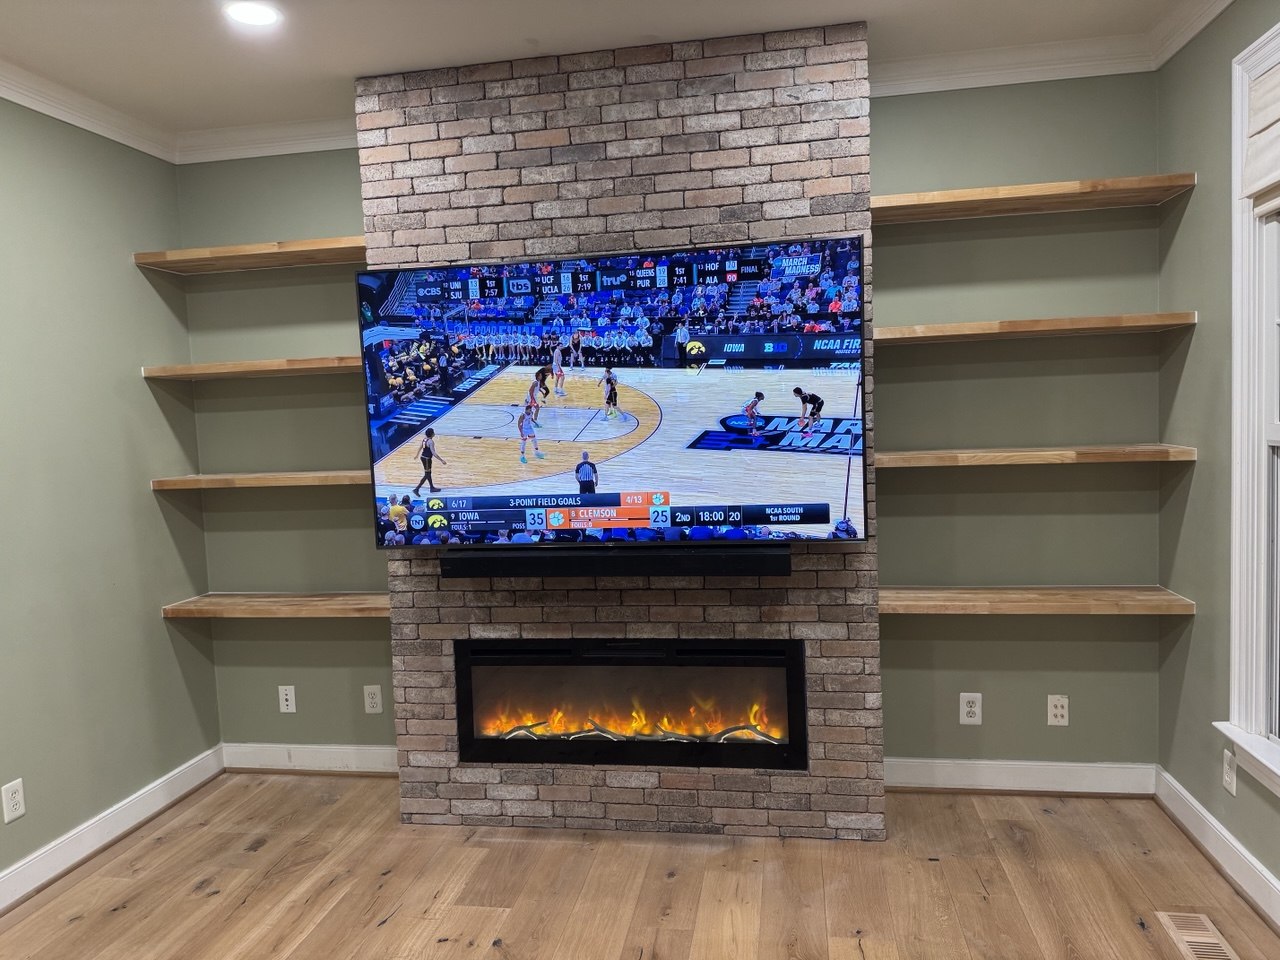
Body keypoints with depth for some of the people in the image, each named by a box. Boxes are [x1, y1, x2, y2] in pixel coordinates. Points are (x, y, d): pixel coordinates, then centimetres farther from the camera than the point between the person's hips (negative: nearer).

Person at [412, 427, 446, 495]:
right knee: (426, 475, -1)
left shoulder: (424, 439, 3)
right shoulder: (431, 442, -23)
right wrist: (442, 460, -25)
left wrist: (418, 455, 35)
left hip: (423, 457, 9)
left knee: (428, 473, 21)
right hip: (427, 459, -9)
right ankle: (416, 489, -5)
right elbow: (433, 453, -27)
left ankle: (432, 488, 35)